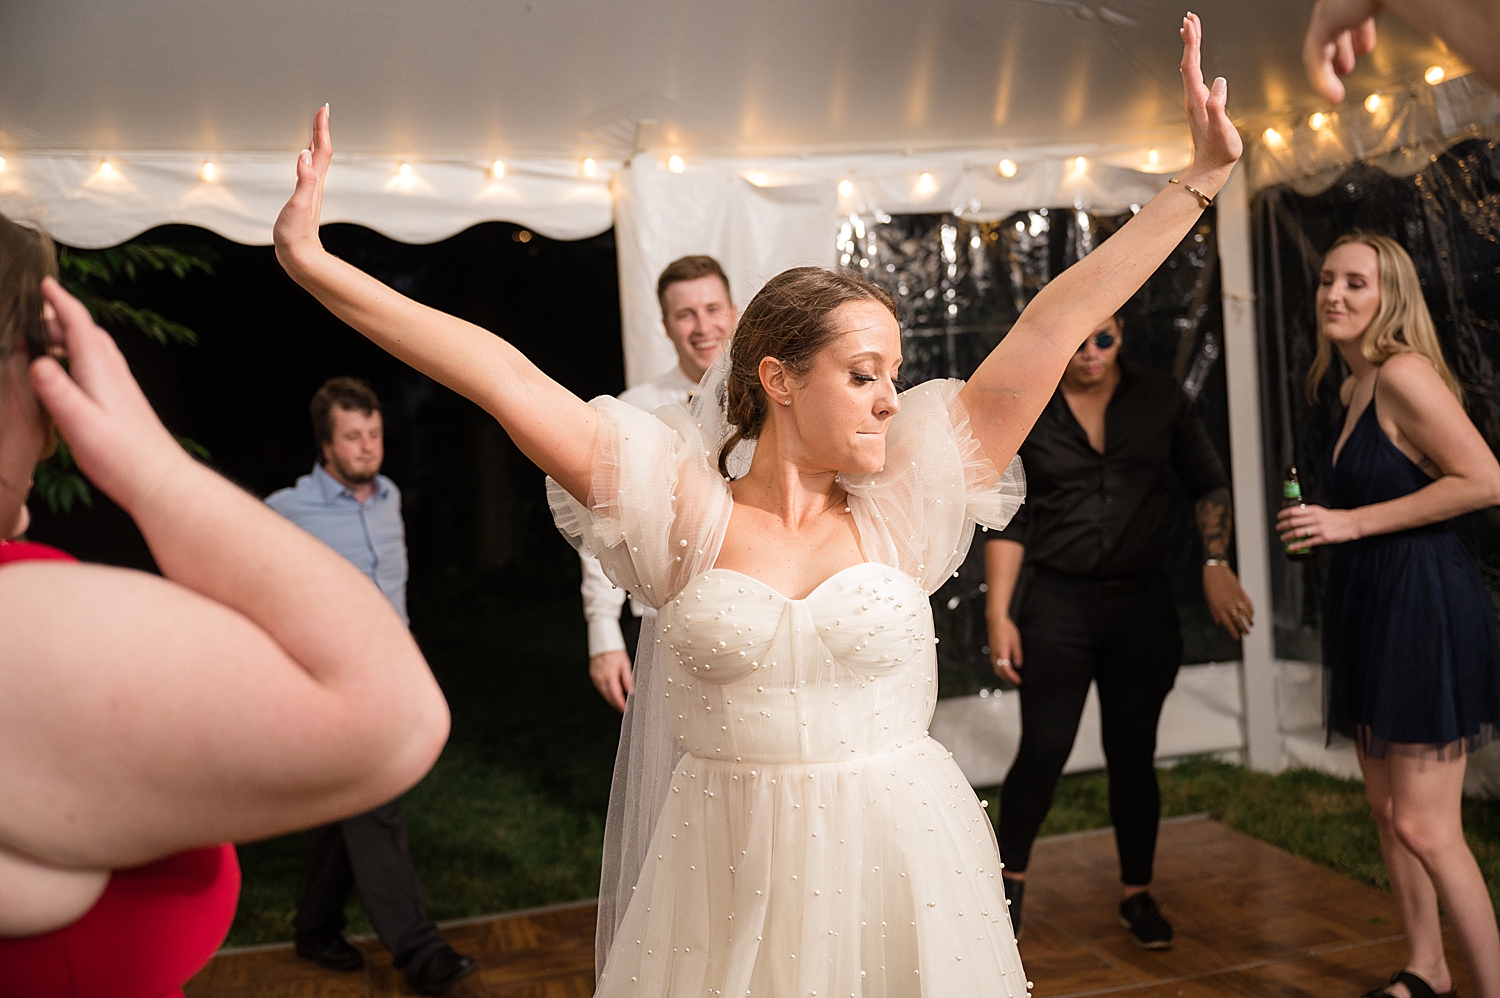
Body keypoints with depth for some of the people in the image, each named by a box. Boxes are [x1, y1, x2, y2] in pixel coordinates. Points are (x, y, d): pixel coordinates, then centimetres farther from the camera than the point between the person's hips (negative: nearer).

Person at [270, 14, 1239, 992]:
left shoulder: (898, 509, -2)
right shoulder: (686, 513, -5)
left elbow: (1056, 322, -4)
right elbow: (500, 374, -9)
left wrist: (1202, 175, -1)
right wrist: (314, 265, -10)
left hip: (899, 869, 1)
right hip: (724, 877, -1)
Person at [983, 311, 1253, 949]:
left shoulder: (1161, 400, 4)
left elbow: (1209, 484, 11)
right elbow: (1007, 523, 1)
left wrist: (1216, 566, -1)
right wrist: (998, 615, -4)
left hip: (1143, 604, 2)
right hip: (1057, 607, -1)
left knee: (1133, 755, 9)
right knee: (1043, 753, -4)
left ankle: (1137, 894, 28)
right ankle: (1010, 877, 21)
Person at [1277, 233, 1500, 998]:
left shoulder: (1403, 373, -14)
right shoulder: (1354, 387, 13)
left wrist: (1353, 522, -20)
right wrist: (1322, 526, 7)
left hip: (1423, 605, -10)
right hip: (1371, 606, 10)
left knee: (1423, 827, -6)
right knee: (1386, 808, 17)